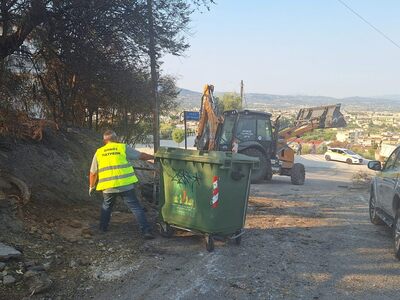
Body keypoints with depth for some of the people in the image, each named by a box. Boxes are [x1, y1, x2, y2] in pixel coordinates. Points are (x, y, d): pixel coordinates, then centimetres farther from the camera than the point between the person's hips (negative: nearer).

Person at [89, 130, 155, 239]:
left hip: (108, 187, 3)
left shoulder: (99, 152, 11)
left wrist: (91, 187, 29)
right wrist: (155, 157, 22)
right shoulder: (123, 148, 4)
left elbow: (93, 173, 15)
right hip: (125, 185, -2)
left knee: (106, 207, 28)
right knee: (136, 208, 3)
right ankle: (146, 231, -2)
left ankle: (103, 228, 35)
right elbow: (141, 156, 8)